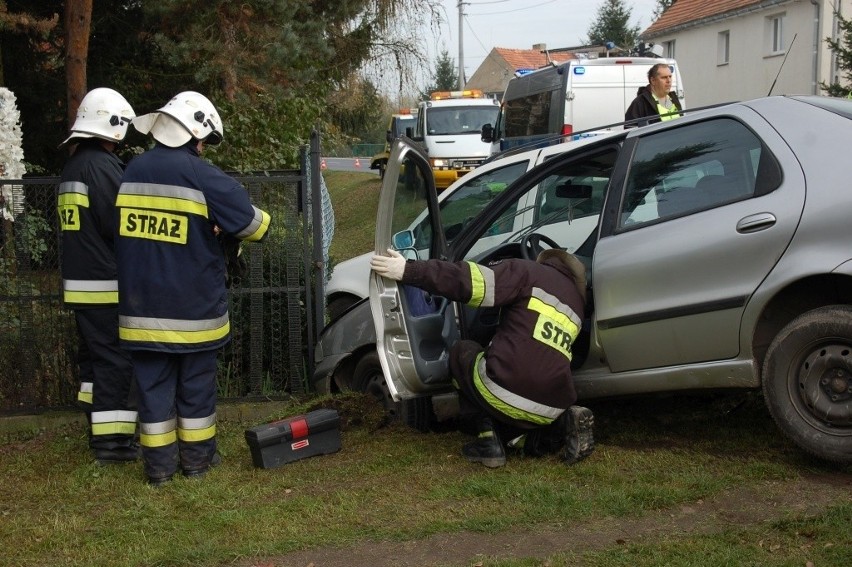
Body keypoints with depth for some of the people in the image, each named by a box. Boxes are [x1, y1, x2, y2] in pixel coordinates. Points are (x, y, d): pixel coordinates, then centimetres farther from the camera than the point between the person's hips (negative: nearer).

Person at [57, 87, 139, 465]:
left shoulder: (71, 167, 14)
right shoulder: (102, 165, -15)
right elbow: (121, 227, -18)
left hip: (78, 282, 9)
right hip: (107, 285, -9)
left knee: (94, 355, 16)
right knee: (117, 360, -5)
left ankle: (99, 427, 25)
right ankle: (112, 441, -3)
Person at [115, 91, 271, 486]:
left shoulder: (132, 171, 4)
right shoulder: (202, 176, -13)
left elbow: (120, 231, 13)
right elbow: (256, 226, -11)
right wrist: (219, 229, 12)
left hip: (142, 306, 4)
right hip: (192, 307, -4)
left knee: (153, 383, 10)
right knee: (196, 383, 11)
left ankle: (159, 465, 15)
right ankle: (197, 459, 21)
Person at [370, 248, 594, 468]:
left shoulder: (529, 273, 7)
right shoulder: (577, 301, 25)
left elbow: (473, 283, -10)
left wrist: (409, 271, -11)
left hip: (505, 396, -6)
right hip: (549, 412, 6)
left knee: (462, 352, 25)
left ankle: (488, 439, 11)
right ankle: (567, 424, 8)